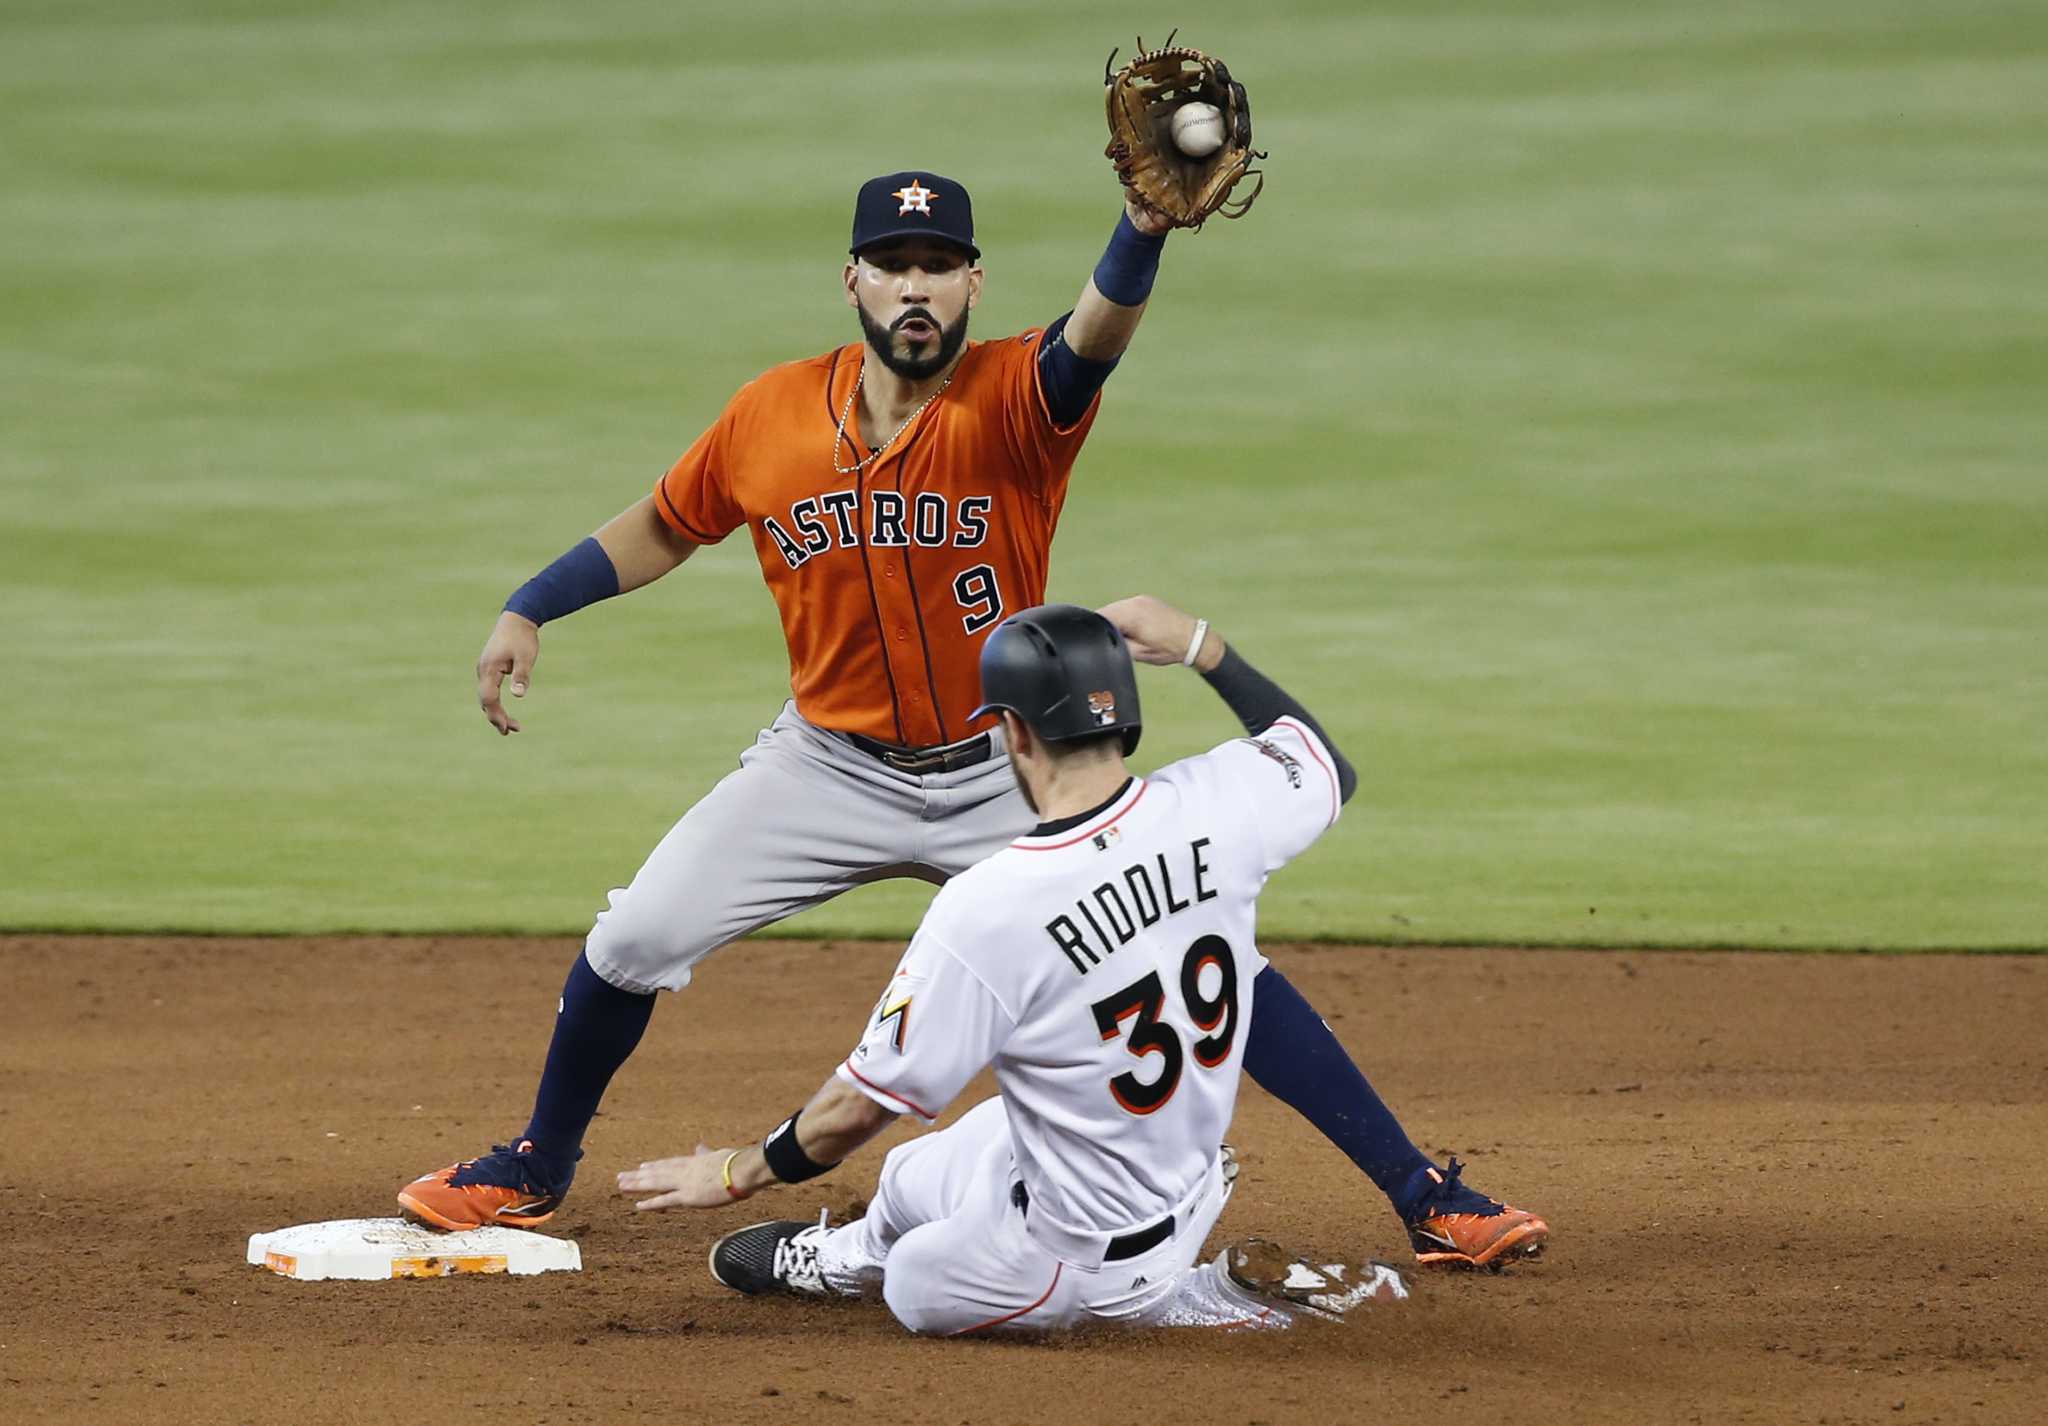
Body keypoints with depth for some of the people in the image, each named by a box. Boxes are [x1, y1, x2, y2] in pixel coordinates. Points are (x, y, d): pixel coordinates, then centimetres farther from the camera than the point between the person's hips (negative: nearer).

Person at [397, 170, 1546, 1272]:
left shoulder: (1016, 402, -19)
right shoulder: (772, 416, -8)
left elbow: (1096, 336, -42)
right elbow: (663, 530, 9)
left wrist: (1146, 227, -63)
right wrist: (528, 612, -2)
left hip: (1008, 772, -3)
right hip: (834, 766, 3)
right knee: (634, 941, -3)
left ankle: (1421, 1191, -4)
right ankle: (536, 1171, 24)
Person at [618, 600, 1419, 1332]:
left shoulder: (987, 908, -29)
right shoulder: (1213, 807, -16)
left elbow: (863, 1104, -19)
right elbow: (1328, 765, 11)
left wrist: (743, 1174, -1)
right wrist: (1201, 648, 15)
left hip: (1079, 1253, -7)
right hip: (1191, 1193, 7)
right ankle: (852, 1256, 54)